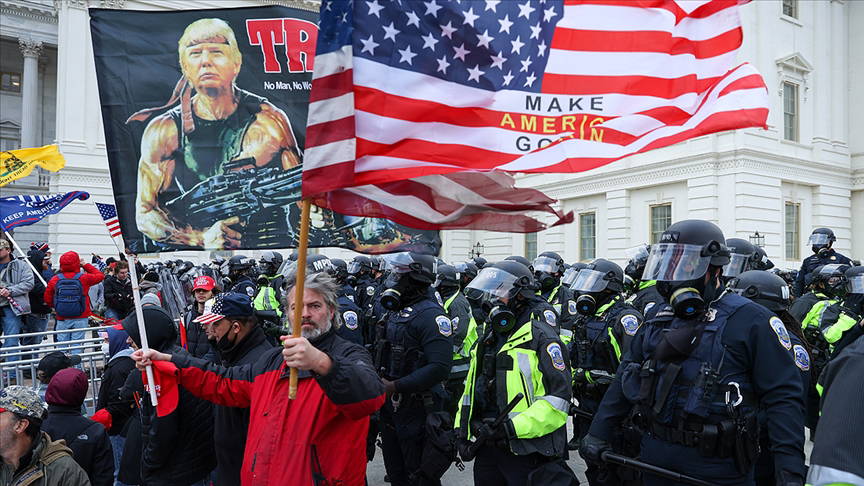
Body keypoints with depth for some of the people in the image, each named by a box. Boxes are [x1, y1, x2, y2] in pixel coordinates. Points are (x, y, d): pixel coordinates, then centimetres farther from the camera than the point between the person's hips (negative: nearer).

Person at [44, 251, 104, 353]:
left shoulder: (55, 279, -3)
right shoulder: (84, 278, -9)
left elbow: (47, 299, 2)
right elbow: (100, 275, 8)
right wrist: (86, 265, 11)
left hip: (62, 319, 2)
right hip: (80, 319, -2)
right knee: (77, 347, 2)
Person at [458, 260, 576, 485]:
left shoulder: (541, 338, -11)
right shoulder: (486, 341, 14)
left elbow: (558, 399, -18)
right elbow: (470, 389, 20)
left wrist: (512, 428, -23)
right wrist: (462, 430, 10)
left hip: (526, 455, -7)